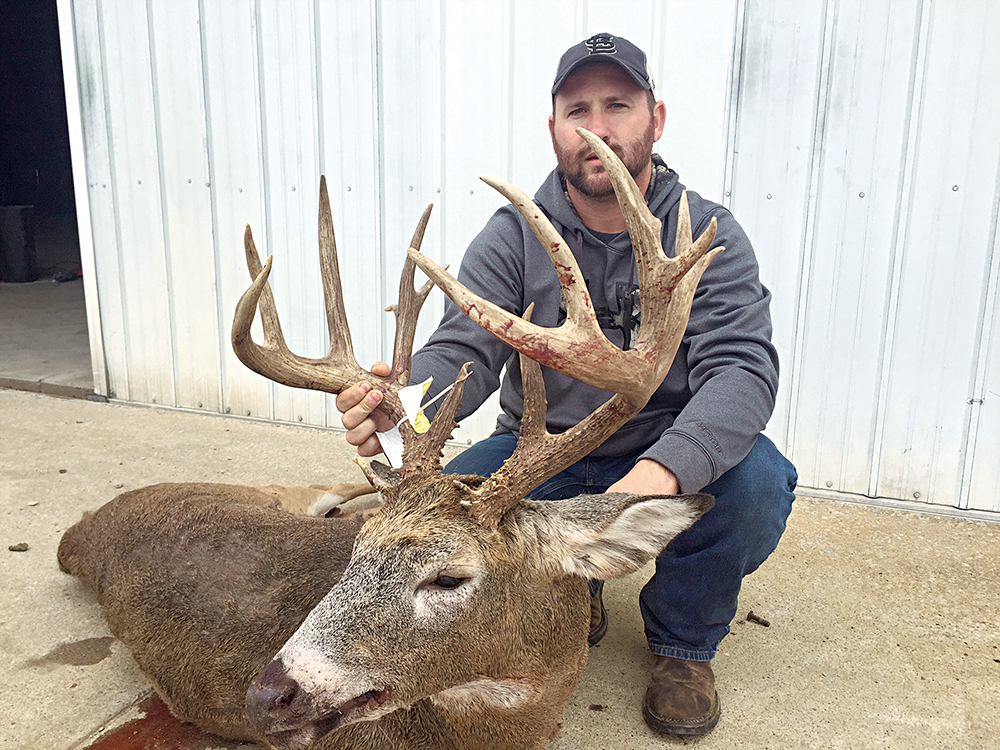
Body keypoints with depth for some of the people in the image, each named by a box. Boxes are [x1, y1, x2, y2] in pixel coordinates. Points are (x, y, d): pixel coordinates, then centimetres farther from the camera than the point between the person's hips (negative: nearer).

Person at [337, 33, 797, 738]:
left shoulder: (708, 235, -8)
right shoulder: (513, 237, -5)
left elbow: (744, 368, -22)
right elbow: (464, 350, -15)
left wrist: (664, 470, -43)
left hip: (670, 458, -1)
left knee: (757, 483, -30)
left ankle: (684, 640, 2)